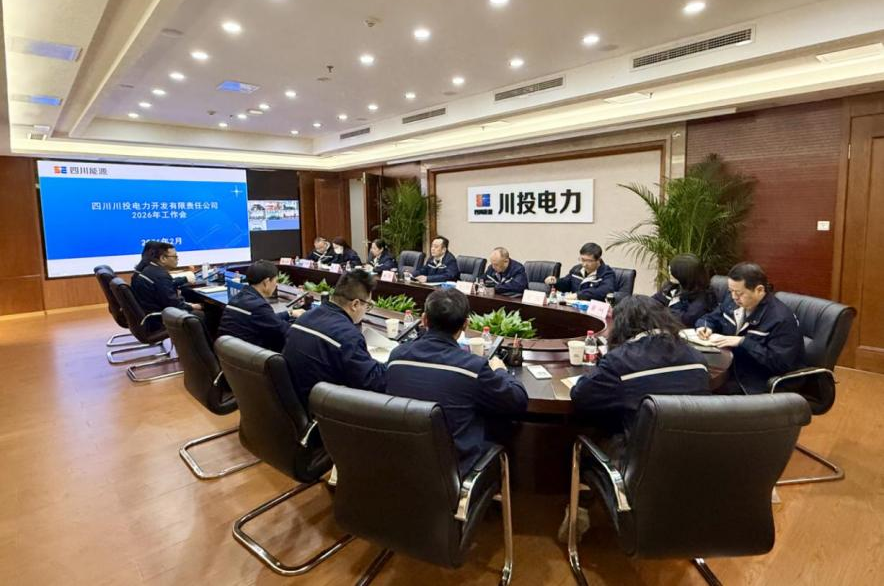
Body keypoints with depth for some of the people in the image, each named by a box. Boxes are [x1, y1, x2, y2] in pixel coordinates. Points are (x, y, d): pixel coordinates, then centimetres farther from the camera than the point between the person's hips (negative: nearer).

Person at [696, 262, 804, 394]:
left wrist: (743, 342, -26)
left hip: (757, 383, -7)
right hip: (727, 368, 7)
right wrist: (705, 327, -6)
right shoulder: (733, 301, 3)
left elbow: (780, 363, -24)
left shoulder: (781, 319, -19)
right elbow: (711, 318, 19)